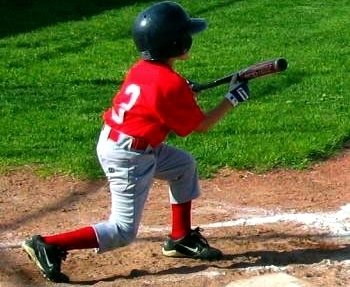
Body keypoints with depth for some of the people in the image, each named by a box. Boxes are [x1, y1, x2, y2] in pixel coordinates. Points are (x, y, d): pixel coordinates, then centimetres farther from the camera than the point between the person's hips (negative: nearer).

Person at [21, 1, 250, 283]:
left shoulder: (141, 67, 2)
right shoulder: (172, 83, -20)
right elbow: (201, 125, -9)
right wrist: (232, 98, 1)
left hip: (111, 141, 9)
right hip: (128, 156, -9)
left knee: (185, 165, 24)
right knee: (123, 231, -1)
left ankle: (181, 239, 32)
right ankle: (49, 245, -7)